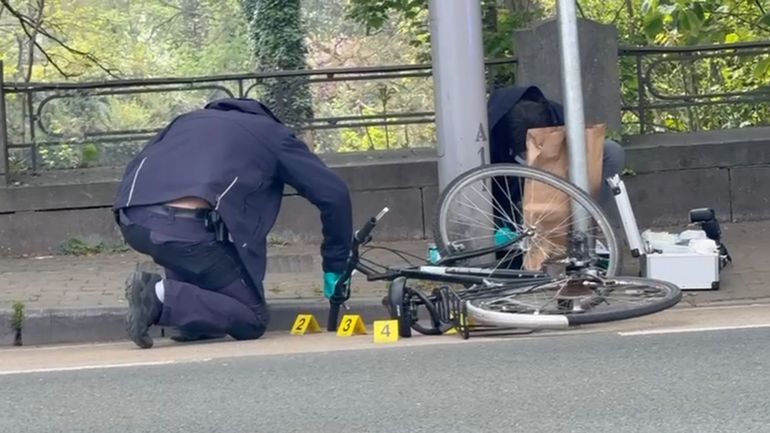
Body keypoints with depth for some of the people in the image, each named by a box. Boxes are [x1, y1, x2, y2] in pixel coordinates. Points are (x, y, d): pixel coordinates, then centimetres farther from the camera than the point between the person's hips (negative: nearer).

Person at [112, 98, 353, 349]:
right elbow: (334, 194, 18)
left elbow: (135, 170, 35)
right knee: (252, 321, 10)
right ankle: (162, 297, -12)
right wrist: (335, 268, 26)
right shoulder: (274, 135, 23)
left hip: (131, 222, 6)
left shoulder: (190, 119, 37)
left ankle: (192, 319, 21)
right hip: (186, 228, -6)